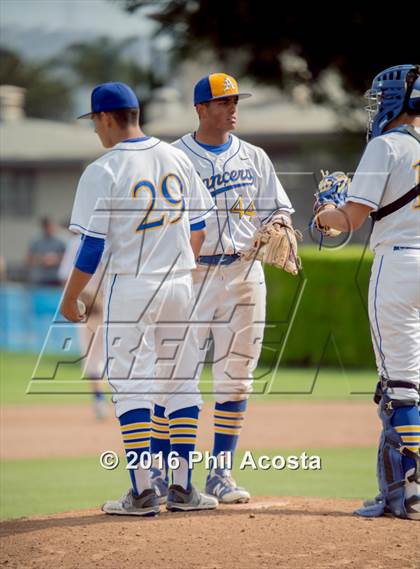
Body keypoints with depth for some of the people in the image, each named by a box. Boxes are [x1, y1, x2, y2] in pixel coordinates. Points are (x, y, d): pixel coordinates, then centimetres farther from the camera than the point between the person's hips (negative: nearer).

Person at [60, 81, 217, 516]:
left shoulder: (103, 171, -12)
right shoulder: (177, 159, 5)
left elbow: (92, 247, -12)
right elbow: (198, 226, 13)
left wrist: (70, 298, 0)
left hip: (130, 288, -5)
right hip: (179, 285, 5)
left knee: (131, 386, 0)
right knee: (181, 382, 11)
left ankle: (142, 492, -4)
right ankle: (182, 488, 11)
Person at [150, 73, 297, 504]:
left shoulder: (254, 158, 12)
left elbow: (278, 210, 15)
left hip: (244, 274, 4)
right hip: (190, 275, -4)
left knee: (235, 376, 5)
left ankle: (220, 473, 13)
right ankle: (158, 473, 1)